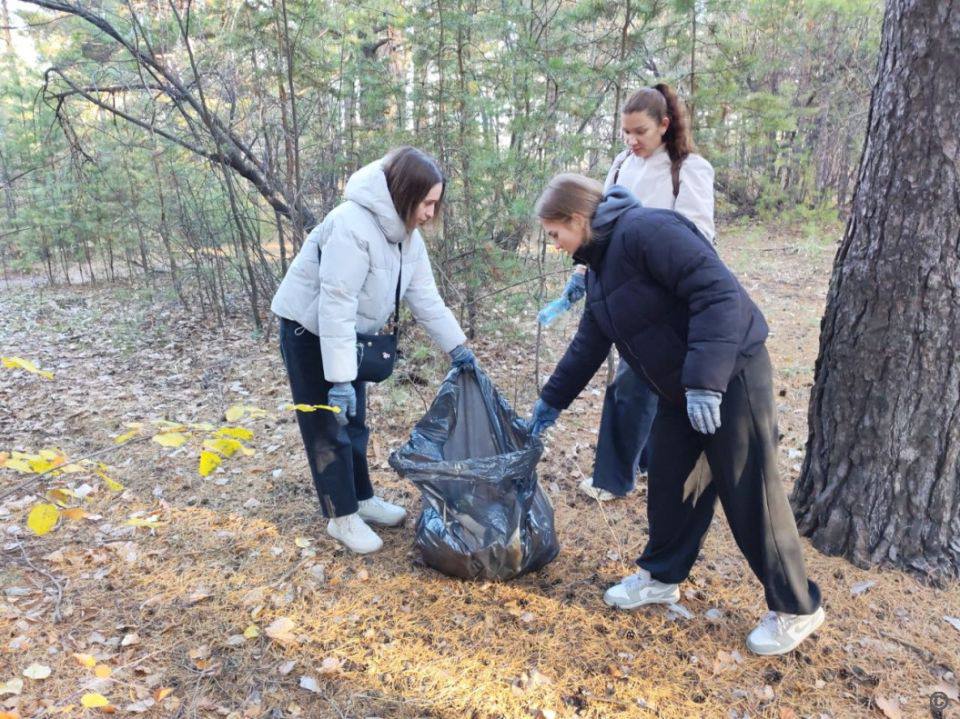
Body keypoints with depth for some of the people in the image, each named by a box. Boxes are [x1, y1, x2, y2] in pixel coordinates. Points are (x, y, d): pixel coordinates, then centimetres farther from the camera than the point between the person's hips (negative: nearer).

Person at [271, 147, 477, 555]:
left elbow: (424, 296, 0)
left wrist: (456, 346, -3)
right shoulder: (352, 225, -31)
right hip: (310, 330, -8)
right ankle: (342, 517, 14)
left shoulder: (406, 233, -4)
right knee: (328, 429, 0)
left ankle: (362, 499, 33)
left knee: (354, 423, 18)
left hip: (350, 332, 9)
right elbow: (335, 306, -34)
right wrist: (340, 380, -34)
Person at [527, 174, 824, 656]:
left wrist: (706, 381, -33)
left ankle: (796, 608, 20)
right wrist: (552, 400, 22)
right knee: (668, 482, 16)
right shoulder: (600, 262, 10)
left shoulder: (646, 231, -21)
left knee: (750, 495, 1)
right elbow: (589, 343, 19)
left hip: (731, 376, -9)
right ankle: (661, 577, 35)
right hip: (679, 387, 9)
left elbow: (718, 292, -28)